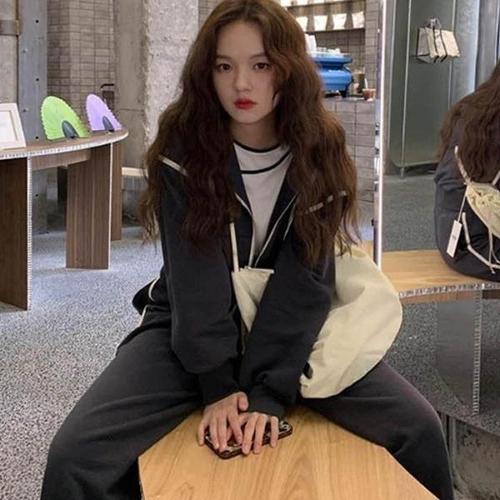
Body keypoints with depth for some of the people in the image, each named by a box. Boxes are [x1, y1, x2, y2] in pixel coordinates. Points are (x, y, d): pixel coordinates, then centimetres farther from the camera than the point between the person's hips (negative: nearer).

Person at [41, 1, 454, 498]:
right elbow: (194, 275, -17)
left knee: (417, 428, -15)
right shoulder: (183, 147, -13)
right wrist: (218, 386, -22)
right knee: (76, 454, -22)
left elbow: (305, 281, -15)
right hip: (190, 328, -1)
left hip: (290, 328, 1)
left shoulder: (318, 149, -9)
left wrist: (267, 392, -23)